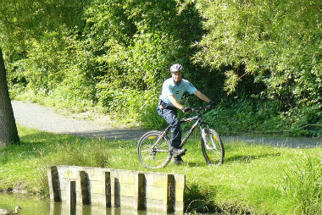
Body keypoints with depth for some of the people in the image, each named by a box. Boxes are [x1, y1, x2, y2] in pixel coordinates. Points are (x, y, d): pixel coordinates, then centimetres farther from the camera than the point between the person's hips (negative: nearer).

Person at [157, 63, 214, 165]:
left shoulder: (185, 83, -8)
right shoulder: (168, 84, -24)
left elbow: (197, 93, -13)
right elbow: (172, 98, -36)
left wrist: (210, 102, -24)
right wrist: (182, 108, -51)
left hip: (174, 108, 6)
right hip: (164, 107, -6)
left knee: (176, 130, 3)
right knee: (176, 122, -31)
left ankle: (177, 158, 11)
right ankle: (175, 148, -30)